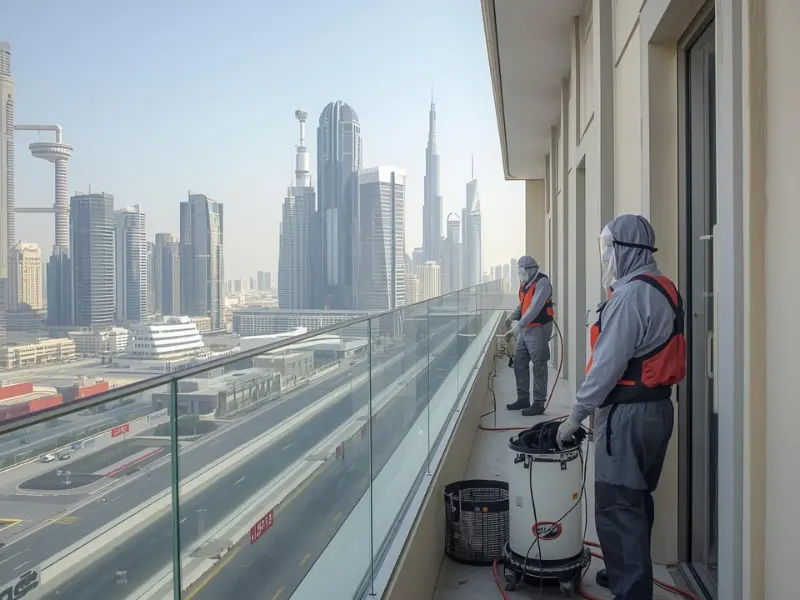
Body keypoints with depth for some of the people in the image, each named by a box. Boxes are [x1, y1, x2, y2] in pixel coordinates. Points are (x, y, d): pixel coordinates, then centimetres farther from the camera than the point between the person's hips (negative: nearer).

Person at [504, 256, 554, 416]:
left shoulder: (542, 283, -16)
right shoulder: (525, 282, 11)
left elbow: (535, 308, -25)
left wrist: (518, 326, -30)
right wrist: (513, 316, 0)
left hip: (539, 329, -9)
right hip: (525, 329, 9)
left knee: (538, 367, -4)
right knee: (519, 363, 12)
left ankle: (539, 403, 3)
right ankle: (523, 399, 23)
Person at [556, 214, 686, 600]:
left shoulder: (631, 293, -19)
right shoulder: (662, 289, 12)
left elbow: (608, 365, -21)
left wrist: (576, 415, -12)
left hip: (629, 415, -10)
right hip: (657, 407, 10)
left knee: (617, 508, -4)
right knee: (637, 501, 20)